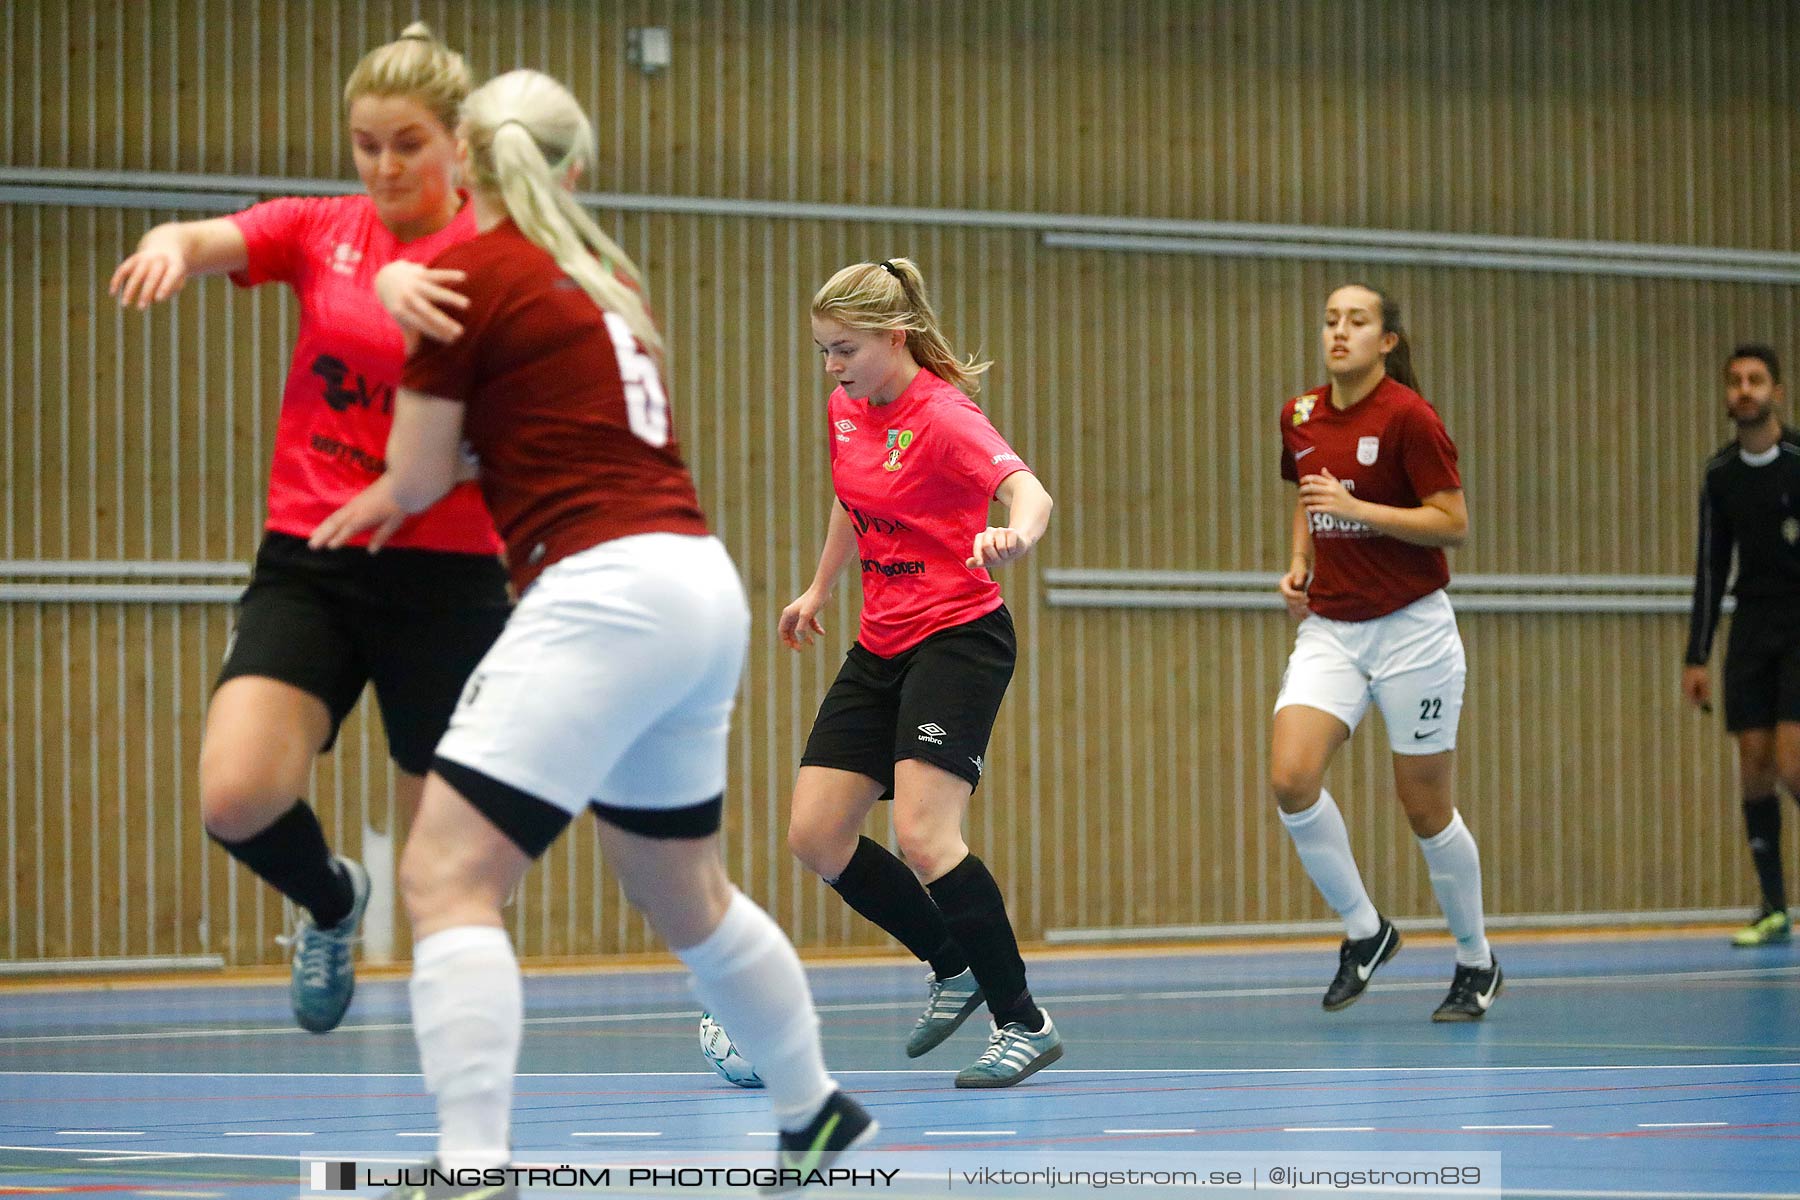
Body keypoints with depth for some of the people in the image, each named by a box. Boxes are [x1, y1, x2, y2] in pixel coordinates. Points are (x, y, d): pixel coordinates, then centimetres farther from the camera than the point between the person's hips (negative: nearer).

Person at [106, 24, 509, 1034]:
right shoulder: (319, 230, 6)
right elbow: (211, 241, -13)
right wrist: (175, 242, -39)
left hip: (444, 578, -2)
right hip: (307, 566, 2)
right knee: (236, 796, -16)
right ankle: (333, 899, 16)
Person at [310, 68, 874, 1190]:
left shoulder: (468, 269, -4)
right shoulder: (605, 271, 18)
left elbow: (419, 475, 1)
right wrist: (390, 497, 21)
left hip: (609, 592, -8)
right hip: (702, 591, 9)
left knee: (446, 878, -13)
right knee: (684, 890, 26)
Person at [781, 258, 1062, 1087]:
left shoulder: (943, 418, -17)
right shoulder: (846, 410, 6)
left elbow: (1029, 492, -34)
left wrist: (1014, 536, -56)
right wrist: (818, 591, 33)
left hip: (958, 638, -8)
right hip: (881, 646, 8)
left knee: (923, 834, -21)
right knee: (815, 837, 1)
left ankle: (1025, 1024, -8)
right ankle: (954, 968, 21)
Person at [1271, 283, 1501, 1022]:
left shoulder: (1407, 416, -12)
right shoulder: (1299, 417, 6)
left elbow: (1453, 523, -14)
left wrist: (1357, 509, -22)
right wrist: (1299, 564, 7)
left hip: (1411, 629, -5)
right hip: (1330, 629, 5)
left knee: (1425, 808, 3)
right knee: (1291, 779, -16)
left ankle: (1476, 962, 23)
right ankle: (1363, 931, 4)